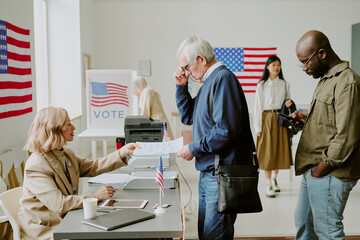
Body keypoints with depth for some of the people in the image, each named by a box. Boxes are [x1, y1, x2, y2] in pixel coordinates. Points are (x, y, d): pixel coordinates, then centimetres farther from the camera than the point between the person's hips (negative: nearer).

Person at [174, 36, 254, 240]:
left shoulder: (223, 78, -16)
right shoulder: (209, 82, 14)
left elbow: (226, 131, -24)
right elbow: (188, 117, 23)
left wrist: (194, 149, -13)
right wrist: (182, 86, 11)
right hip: (208, 172, 10)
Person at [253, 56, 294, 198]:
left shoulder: (285, 84, 9)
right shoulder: (262, 85, 0)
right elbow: (258, 106, -3)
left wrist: (289, 103, -7)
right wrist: (258, 127, -8)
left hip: (281, 119, 3)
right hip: (267, 119, -3)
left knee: (280, 149, 6)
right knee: (267, 151, -3)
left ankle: (274, 178, 30)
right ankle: (268, 185, 6)